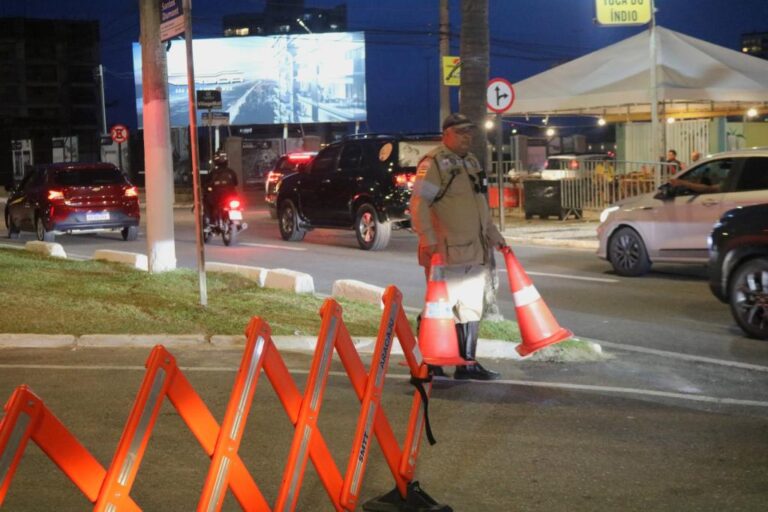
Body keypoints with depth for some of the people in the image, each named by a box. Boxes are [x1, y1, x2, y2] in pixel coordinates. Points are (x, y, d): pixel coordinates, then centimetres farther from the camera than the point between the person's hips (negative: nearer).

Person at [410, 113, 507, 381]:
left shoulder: (472, 162, 18)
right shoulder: (433, 163, -10)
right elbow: (419, 203, -16)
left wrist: (494, 235, 25)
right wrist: (429, 239, -23)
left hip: (475, 252, 9)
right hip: (447, 252, -9)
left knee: (471, 309, 12)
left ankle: (467, 364, 20)